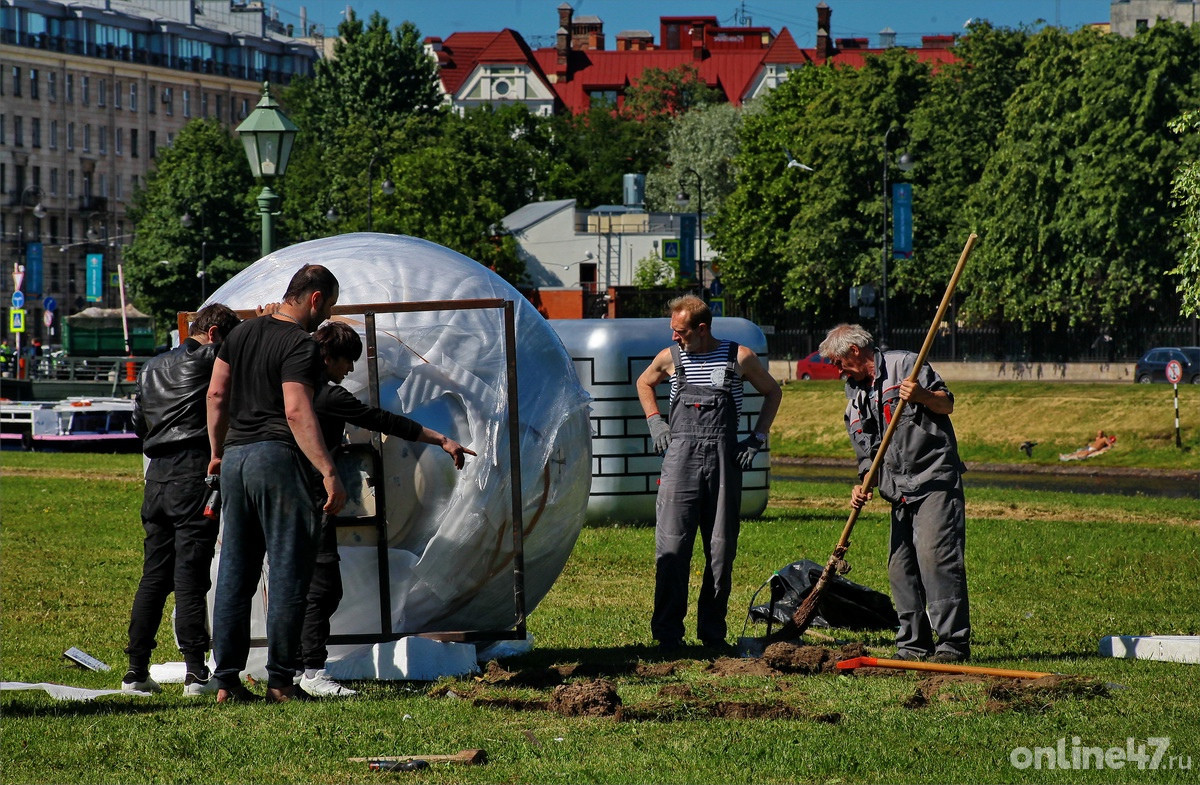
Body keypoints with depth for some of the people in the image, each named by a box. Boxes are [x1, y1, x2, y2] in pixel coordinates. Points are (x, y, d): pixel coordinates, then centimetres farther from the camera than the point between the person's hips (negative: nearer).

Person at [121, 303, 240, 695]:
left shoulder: (150, 368, 20)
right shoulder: (205, 359, -3)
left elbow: (138, 423, 25)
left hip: (156, 477, 7)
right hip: (194, 475, -7)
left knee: (153, 574, 10)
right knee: (190, 575, -8)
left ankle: (136, 670, 9)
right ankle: (196, 672, -9)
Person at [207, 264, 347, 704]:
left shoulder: (242, 333, 14)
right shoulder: (301, 345, -10)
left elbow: (216, 395, 16)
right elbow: (297, 411, -20)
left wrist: (217, 452, 25)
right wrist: (329, 473, -23)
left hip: (235, 456, 8)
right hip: (277, 456, -8)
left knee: (234, 572, 10)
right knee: (288, 572, -2)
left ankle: (226, 680, 10)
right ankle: (280, 680, -3)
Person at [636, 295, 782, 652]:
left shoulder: (739, 357, 3)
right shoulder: (670, 358, 7)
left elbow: (772, 391, 19)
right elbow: (644, 383, 29)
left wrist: (757, 438, 10)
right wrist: (655, 421, 14)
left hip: (724, 461, 0)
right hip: (680, 458, 0)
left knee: (721, 551, 4)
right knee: (671, 548, -8)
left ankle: (712, 633, 14)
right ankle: (667, 633, -4)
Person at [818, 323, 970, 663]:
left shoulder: (904, 365, -2)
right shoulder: (855, 393, 19)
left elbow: (947, 404, -2)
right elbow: (867, 449, 19)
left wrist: (921, 396, -20)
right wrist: (863, 485, 3)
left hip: (935, 480, -8)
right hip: (900, 490, 8)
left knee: (934, 554, -16)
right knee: (900, 565, 4)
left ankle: (953, 642, -16)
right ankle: (914, 644, 9)